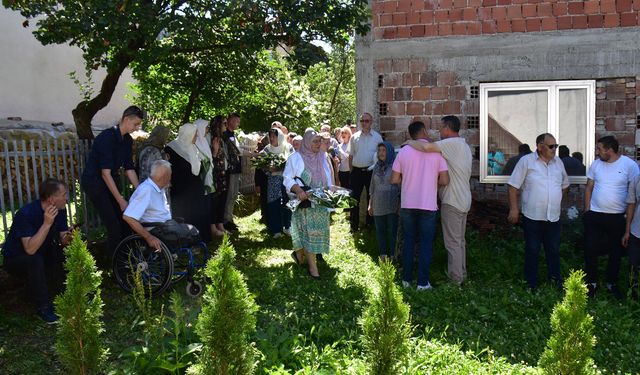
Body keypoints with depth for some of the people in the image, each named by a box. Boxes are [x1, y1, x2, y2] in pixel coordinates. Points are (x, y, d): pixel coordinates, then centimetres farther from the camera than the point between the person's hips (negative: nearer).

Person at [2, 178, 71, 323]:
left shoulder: (60, 210, -10)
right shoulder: (26, 214, -31)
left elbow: (62, 237, -7)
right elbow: (30, 249, -39)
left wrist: (67, 239, -30)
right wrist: (47, 224, -44)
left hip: (44, 255, 6)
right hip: (16, 260, -6)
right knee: (34, 260, -36)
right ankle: (44, 308, -23)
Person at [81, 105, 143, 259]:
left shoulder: (127, 140, 2)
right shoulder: (107, 137, -23)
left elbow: (129, 169, 4)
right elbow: (105, 173, -26)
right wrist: (121, 200, -25)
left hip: (110, 182, 8)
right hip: (94, 182, -8)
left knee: (124, 222, 7)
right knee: (114, 226, -11)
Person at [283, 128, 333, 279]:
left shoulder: (322, 157, 10)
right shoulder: (296, 158, -5)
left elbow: (328, 178, 17)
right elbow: (287, 178, -7)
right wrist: (297, 189, -24)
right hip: (304, 201, -5)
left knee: (319, 230, 7)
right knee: (308, 231, -6)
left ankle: (299, 252, 29)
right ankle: (312, 266, 2)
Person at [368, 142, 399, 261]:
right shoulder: (377, 167, 12)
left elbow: (400, 185, -5)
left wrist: (400, 204, -10)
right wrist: (370, 204, 17)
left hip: (392, 205, -5)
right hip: (378, 205, 5)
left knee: (392, 231, -1)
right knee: (380, 230, 8)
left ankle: (392, 256, 8)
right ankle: (382, 255, 16)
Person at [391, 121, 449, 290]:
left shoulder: (403, 151, -2)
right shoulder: (436, 151, -5)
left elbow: (394, 179, -2)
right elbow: (444, 180, -7)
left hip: (407, 205, 2)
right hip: (428, 205, -2)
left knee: (408, 242, 13)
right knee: (425, 244, 8)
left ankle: (407, 279, 20)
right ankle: (423, 282, 11)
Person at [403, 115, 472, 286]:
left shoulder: (452, 143, -17)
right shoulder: (465, 145, 15)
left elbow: (427, 147, -30)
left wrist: (411, 142, -12)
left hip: (452, 201, -10)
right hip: (464, 199, 10)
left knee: (453, 242, -1)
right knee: (460, 240, 18)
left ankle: (455, 278, 6)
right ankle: (461, 273, 28)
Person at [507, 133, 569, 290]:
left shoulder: (558, 162, 8)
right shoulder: (526, 161, -8)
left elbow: (564, 185, 22)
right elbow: (513, 186, -8)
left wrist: (557, 201, 16)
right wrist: (514, 209, -11)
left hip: (553, 216, 4)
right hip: (532, 216, -4)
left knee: (554, 250, 14)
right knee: (532, 250, 6)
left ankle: (555, 278, 30)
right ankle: (531, 282, 19)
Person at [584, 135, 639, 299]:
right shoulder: (596, 164, 1)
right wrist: (587, 210, 3)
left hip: (617, 217, -2)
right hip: (594, 215, 2)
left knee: (615, 252, 12)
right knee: (590, 251, 4)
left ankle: (612, 283, 30)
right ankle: (591, 282, 20)